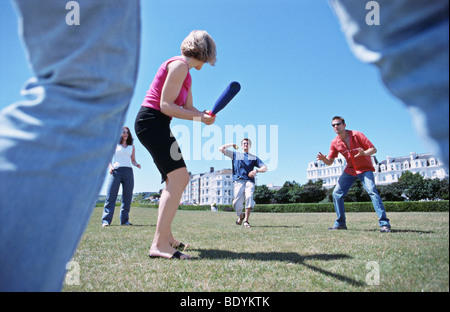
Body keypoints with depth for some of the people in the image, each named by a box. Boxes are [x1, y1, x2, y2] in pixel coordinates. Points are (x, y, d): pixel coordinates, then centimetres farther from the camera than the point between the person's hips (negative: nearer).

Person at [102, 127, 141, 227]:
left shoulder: (131, 146, 19)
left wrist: (137, 164, -1)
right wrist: (110, 166, -8)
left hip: (128, 171, 3)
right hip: (116, 170, -3)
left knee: (127, 197, 0)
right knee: (111, 196, -9)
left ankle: (124, 220, 5)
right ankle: (106, 220, -11)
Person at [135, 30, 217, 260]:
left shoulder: (186, 72, 20)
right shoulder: (179, 65, -11)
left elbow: (188, 107, 17)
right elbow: (166, 105, -18)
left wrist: (204, 115, -4)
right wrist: (199, 118, -19)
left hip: (158, 125, 11)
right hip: (151, 120, -11)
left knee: (176, 180, 15)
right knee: (179, 176, -22)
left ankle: (166, 236, 23)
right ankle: (159, 244, -25)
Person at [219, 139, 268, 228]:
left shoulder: (254, 158, 23)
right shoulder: (235, 154, 23)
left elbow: (265, 168, 13)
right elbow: (221, 149, 19)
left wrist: (256, 170, -5)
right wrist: (231, 144, 25)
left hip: (249, 181, 0)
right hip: (238, 181, 0)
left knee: (249, 197, -27)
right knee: (238, 203, -12)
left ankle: (246, 221, -22)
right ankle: (240, 216, 21)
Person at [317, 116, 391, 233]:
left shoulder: (356, 135, -14)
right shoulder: (335, 142, -4)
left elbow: (373, 149, -14)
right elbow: (330, 162, -1)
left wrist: (364, 153, -36)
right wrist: (323, 159, -24)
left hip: (365, 168, -4)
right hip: (350, 170, 4)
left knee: (372, 191, -24)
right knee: (336, 193, -4)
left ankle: (384, 223, -20)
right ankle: (340, 223, 8)